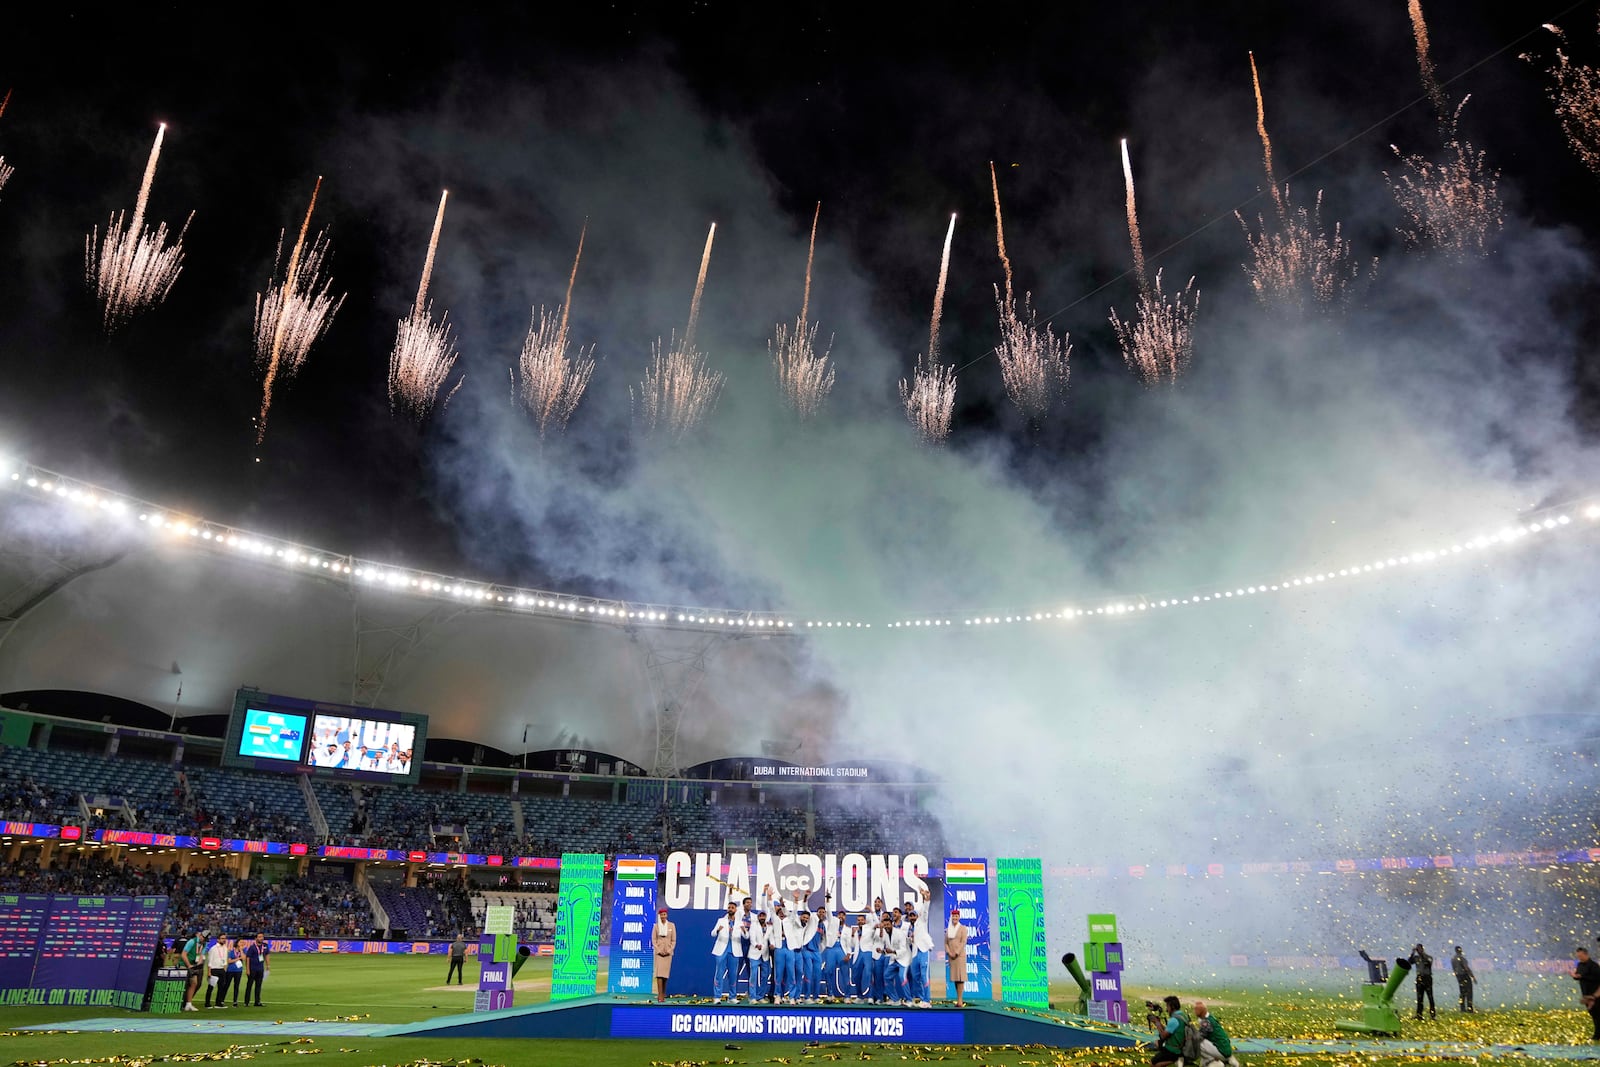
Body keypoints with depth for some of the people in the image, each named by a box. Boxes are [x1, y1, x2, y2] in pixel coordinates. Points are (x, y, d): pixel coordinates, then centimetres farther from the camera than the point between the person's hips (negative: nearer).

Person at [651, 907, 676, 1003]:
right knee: (659, 972, -11)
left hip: (668, 953, 1)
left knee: (665, 973, 4)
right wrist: (659, 950, -8)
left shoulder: (672, 925, 4)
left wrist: (669, 951, -6)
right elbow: (653, 939, 2)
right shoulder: (656, 926, 3)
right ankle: (660, 995, -13)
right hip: (659, 952, -1)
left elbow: (674, 940, 4)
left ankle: (663, 994, 16)